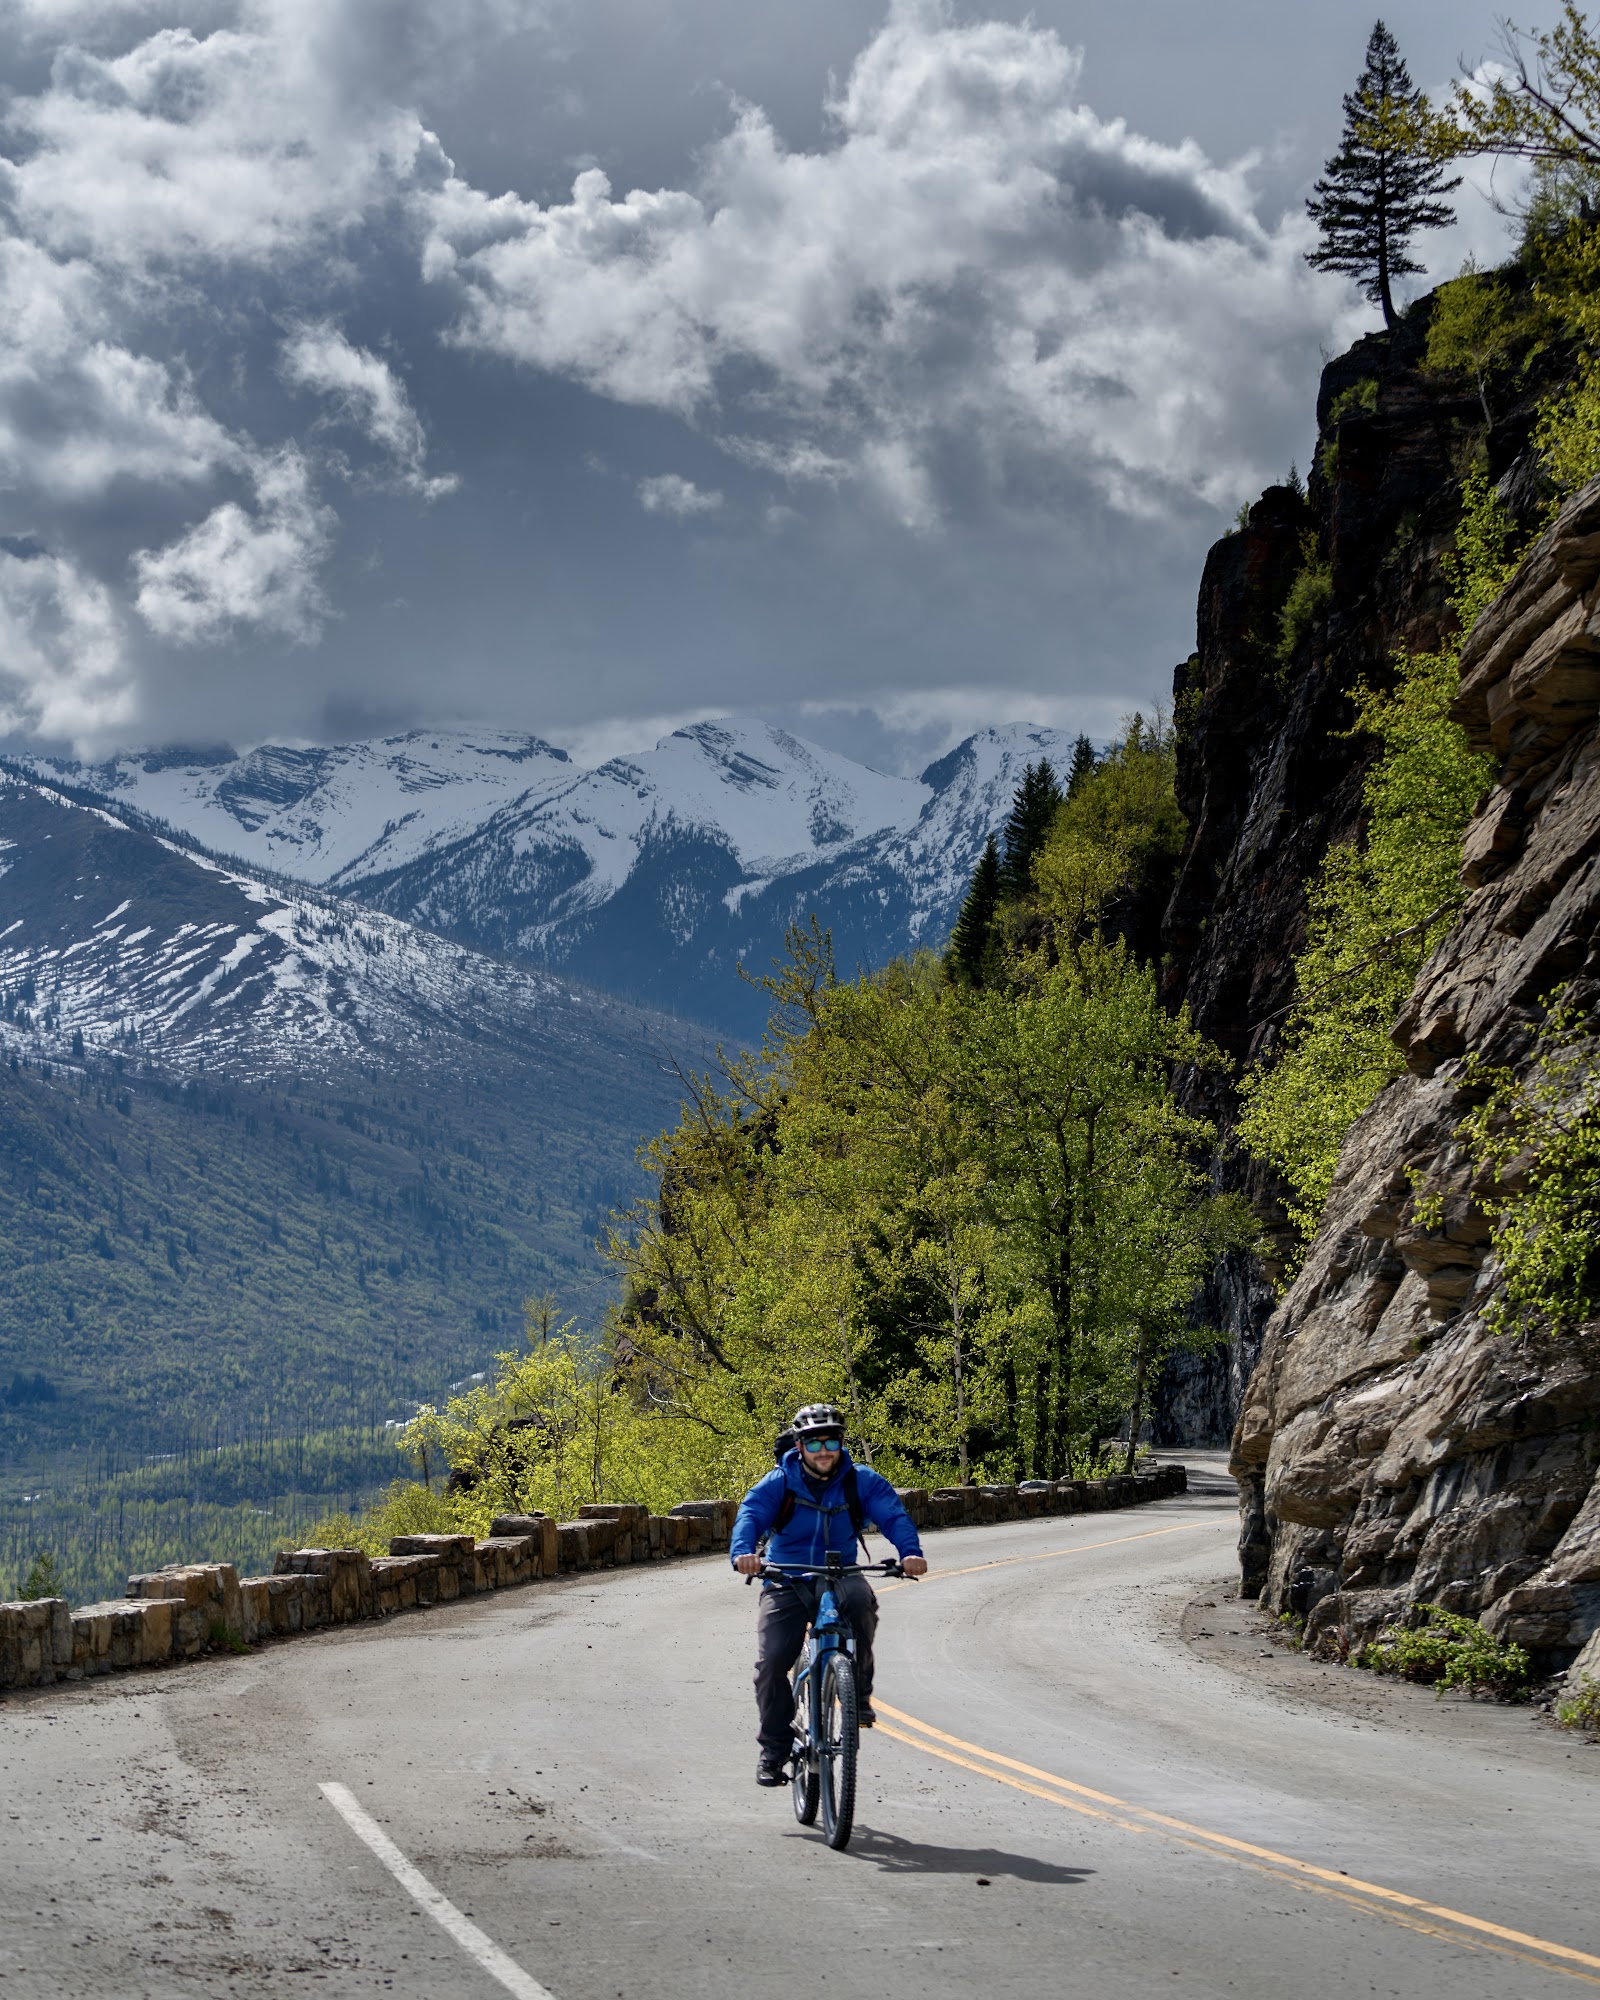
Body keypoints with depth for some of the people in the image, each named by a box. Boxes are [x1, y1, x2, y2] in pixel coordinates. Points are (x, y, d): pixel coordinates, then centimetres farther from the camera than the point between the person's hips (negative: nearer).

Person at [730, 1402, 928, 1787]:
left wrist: (910, 1551, -34)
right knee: (772, 1662, -16)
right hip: (787, 1584, 0)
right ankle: (773, 1748, 3)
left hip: (839, 1577, 0)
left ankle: (859, 1693, -20)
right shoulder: (779, 1482, -3)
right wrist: (743, 1552, -41)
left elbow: (892, 1514, -13)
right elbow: (751, 1513, -18)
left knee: (860, 1597, -36)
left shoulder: (860, 1481, -1)